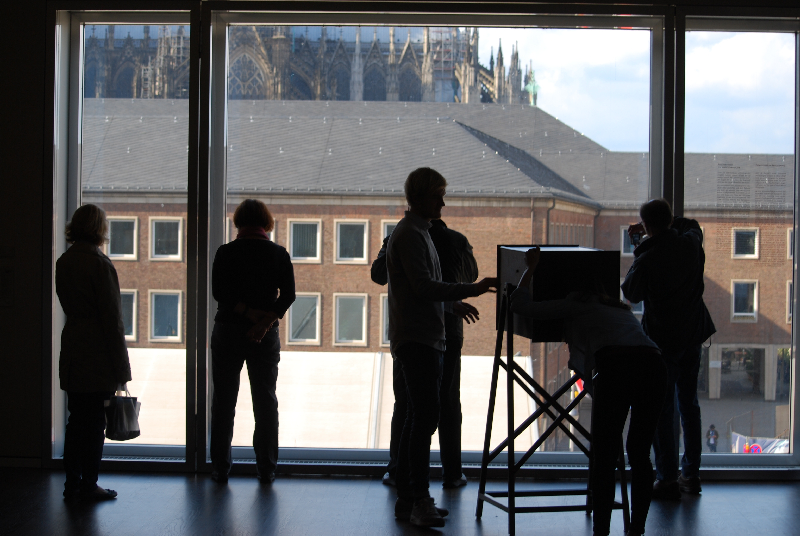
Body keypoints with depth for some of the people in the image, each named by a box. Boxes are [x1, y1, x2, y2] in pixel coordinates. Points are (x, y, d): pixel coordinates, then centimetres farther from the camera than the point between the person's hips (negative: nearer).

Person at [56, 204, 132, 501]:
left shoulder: (63, 262, 9)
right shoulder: (100, 264, -14)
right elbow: (112, 317, -14)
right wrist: (121, 367, -11)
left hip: (72, 351, 7)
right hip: (98, 355, -7)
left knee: (76, 420, 13)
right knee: (95, 422, 2)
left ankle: (72, 483, 19)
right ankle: (89, 485, 8)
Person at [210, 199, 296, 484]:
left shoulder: (226, 252, -3)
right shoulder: (278, 254, 1)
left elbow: (218, 291, -11)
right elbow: (288, 295, -8)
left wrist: (249, 312, -12)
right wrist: (265, 321, -14)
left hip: (228, 332, -1)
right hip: (266, 336, 1)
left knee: (224, 400, 7)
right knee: (265, 401, 8)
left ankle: (220, 468, 9)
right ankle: (266, 469, 8)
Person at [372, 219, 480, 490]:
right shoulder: (457, 240, -2)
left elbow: (378, 275, 7)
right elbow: (471, 276, 13)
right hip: (448, 331, 0)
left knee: (404, 402, 8)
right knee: (448, 403, 7)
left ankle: (398, 470, 10)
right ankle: (452, 473, 9)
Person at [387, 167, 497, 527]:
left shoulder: (418, 232, 21)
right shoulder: (410, 234, -11)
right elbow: (423, 287, -20)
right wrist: (470, 290, -23)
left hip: (426, 339, 11)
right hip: (416, 339, -11)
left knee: (418, 418, 10)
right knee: (425, 417, -14)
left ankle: (407, 498, 13)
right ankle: (420, 500, -14)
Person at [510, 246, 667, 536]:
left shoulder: (576, 305, 23)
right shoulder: (620, 309, 39)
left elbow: (520, 304, 21)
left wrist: (530, 268, 35)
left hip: (617, 367, -5)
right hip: (654, 365, 5)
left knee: (604, 455, 4)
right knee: (640, 453, 16)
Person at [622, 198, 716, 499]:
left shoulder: (647, 260, -21)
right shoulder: (691, 244, -3)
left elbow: (630, 294, -5)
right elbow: (692, 225, 22)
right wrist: (663, 226, 17)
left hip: (663, 340, -6)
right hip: (693, 334, 7)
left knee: (662, 410, 1)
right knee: (689, 403, 17)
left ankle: (667, 480, 4)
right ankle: (691, 474, 25)